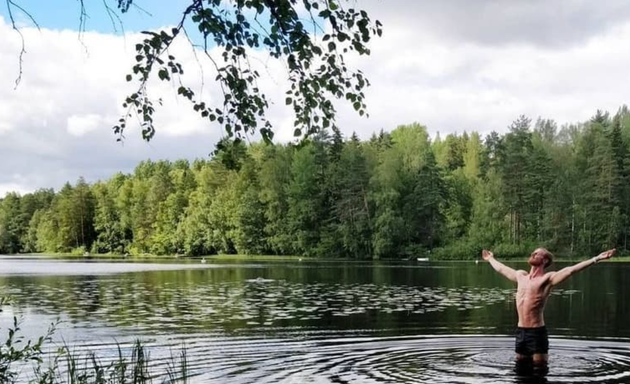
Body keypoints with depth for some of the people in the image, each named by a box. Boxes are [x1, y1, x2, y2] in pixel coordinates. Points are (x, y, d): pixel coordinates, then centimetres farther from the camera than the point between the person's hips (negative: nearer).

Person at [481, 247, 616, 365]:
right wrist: (491, 259, 46)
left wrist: (596, 259, -28)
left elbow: (571, 270, -19)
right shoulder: (520, 276, 12)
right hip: (520, 331, 6)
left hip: (537, 332, -6)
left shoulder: (547, 278, -7)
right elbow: (501, 268, 30)